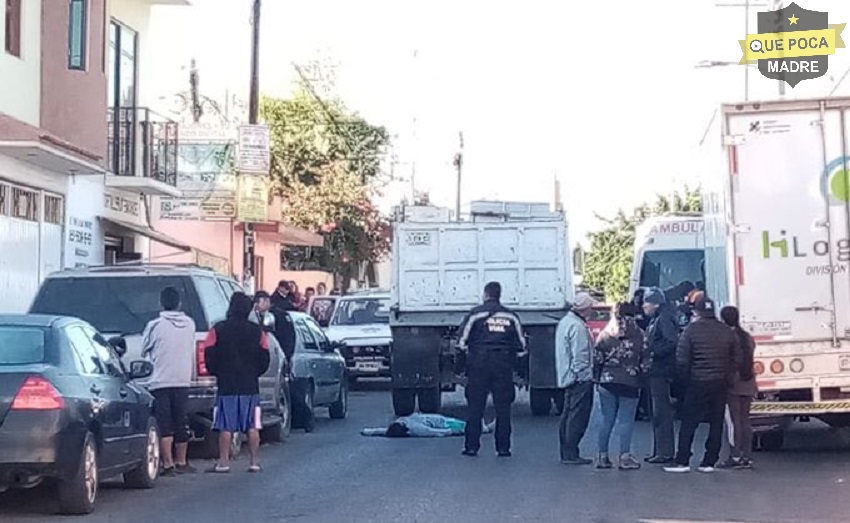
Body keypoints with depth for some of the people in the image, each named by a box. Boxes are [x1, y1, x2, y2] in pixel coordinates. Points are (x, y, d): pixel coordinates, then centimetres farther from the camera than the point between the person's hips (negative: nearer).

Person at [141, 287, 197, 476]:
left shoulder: (155, 325, -8)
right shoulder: (189, 324, 3)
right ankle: (181, 462, 19)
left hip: (160, 382, -4)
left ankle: (168, 464, -8)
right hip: (182, 380, 4)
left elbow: (144, 352, 4)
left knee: (164, 425, -3)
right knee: (181, 424, 12)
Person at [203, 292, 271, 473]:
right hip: (250, 386, 2)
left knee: (226, 427, 0)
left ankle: (223, 462, -1)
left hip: (226, 386, -2)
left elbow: (209, 358, -4)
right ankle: (254, 462, 5)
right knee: (252, 427, 4)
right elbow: (264, 359, 6)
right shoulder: (257, 332, 3)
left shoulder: (218, 330, -5)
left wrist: (216, 373, 14)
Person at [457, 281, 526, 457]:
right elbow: (521, 345, 9)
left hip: (479, 365, -2)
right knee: (503, 407, 6)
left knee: (475, 407, 4)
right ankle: (503, 448, 6)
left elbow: (462, 341, -3)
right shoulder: (511, 316, 7)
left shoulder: (476, 314, -2)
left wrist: (467, 354, 15)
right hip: (504, 367, 2)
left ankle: (472, 446, 3)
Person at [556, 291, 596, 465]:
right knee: (578, 416, -7)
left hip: (566, 377, 10)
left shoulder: (564, 322, 14)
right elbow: (580, 355, -20)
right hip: (580, 378, -10)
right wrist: (584, 375, -17)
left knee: (567, 415, 13)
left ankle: (566, 452, 18)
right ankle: (571, 454, -7)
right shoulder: (578, 326, -17)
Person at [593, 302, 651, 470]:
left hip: (607, 381, 2)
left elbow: (597, 359, 0)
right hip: (630, 383, -2)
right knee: (626, 420, 2)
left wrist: (598, 380, 9)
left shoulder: (606, 334, 2)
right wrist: (641, 379, 8)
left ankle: (602, 456, 11)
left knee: (607, 420, 9)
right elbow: (645, 362, -3)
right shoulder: (639, 336, -3)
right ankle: (625, 457, -2)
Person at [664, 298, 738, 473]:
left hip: (698, 383, -4)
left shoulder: (692, 329, -7)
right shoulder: (727, 332, 6)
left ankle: (682, 461, -2)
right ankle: (709, 462, 8)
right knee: (716, 423, 8)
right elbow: (735, 358, 5)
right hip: (721, 383, 4)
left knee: (689, 423, 1)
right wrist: (727, 377, 12)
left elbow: (682, 359, -9)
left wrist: (685, 379, 4)